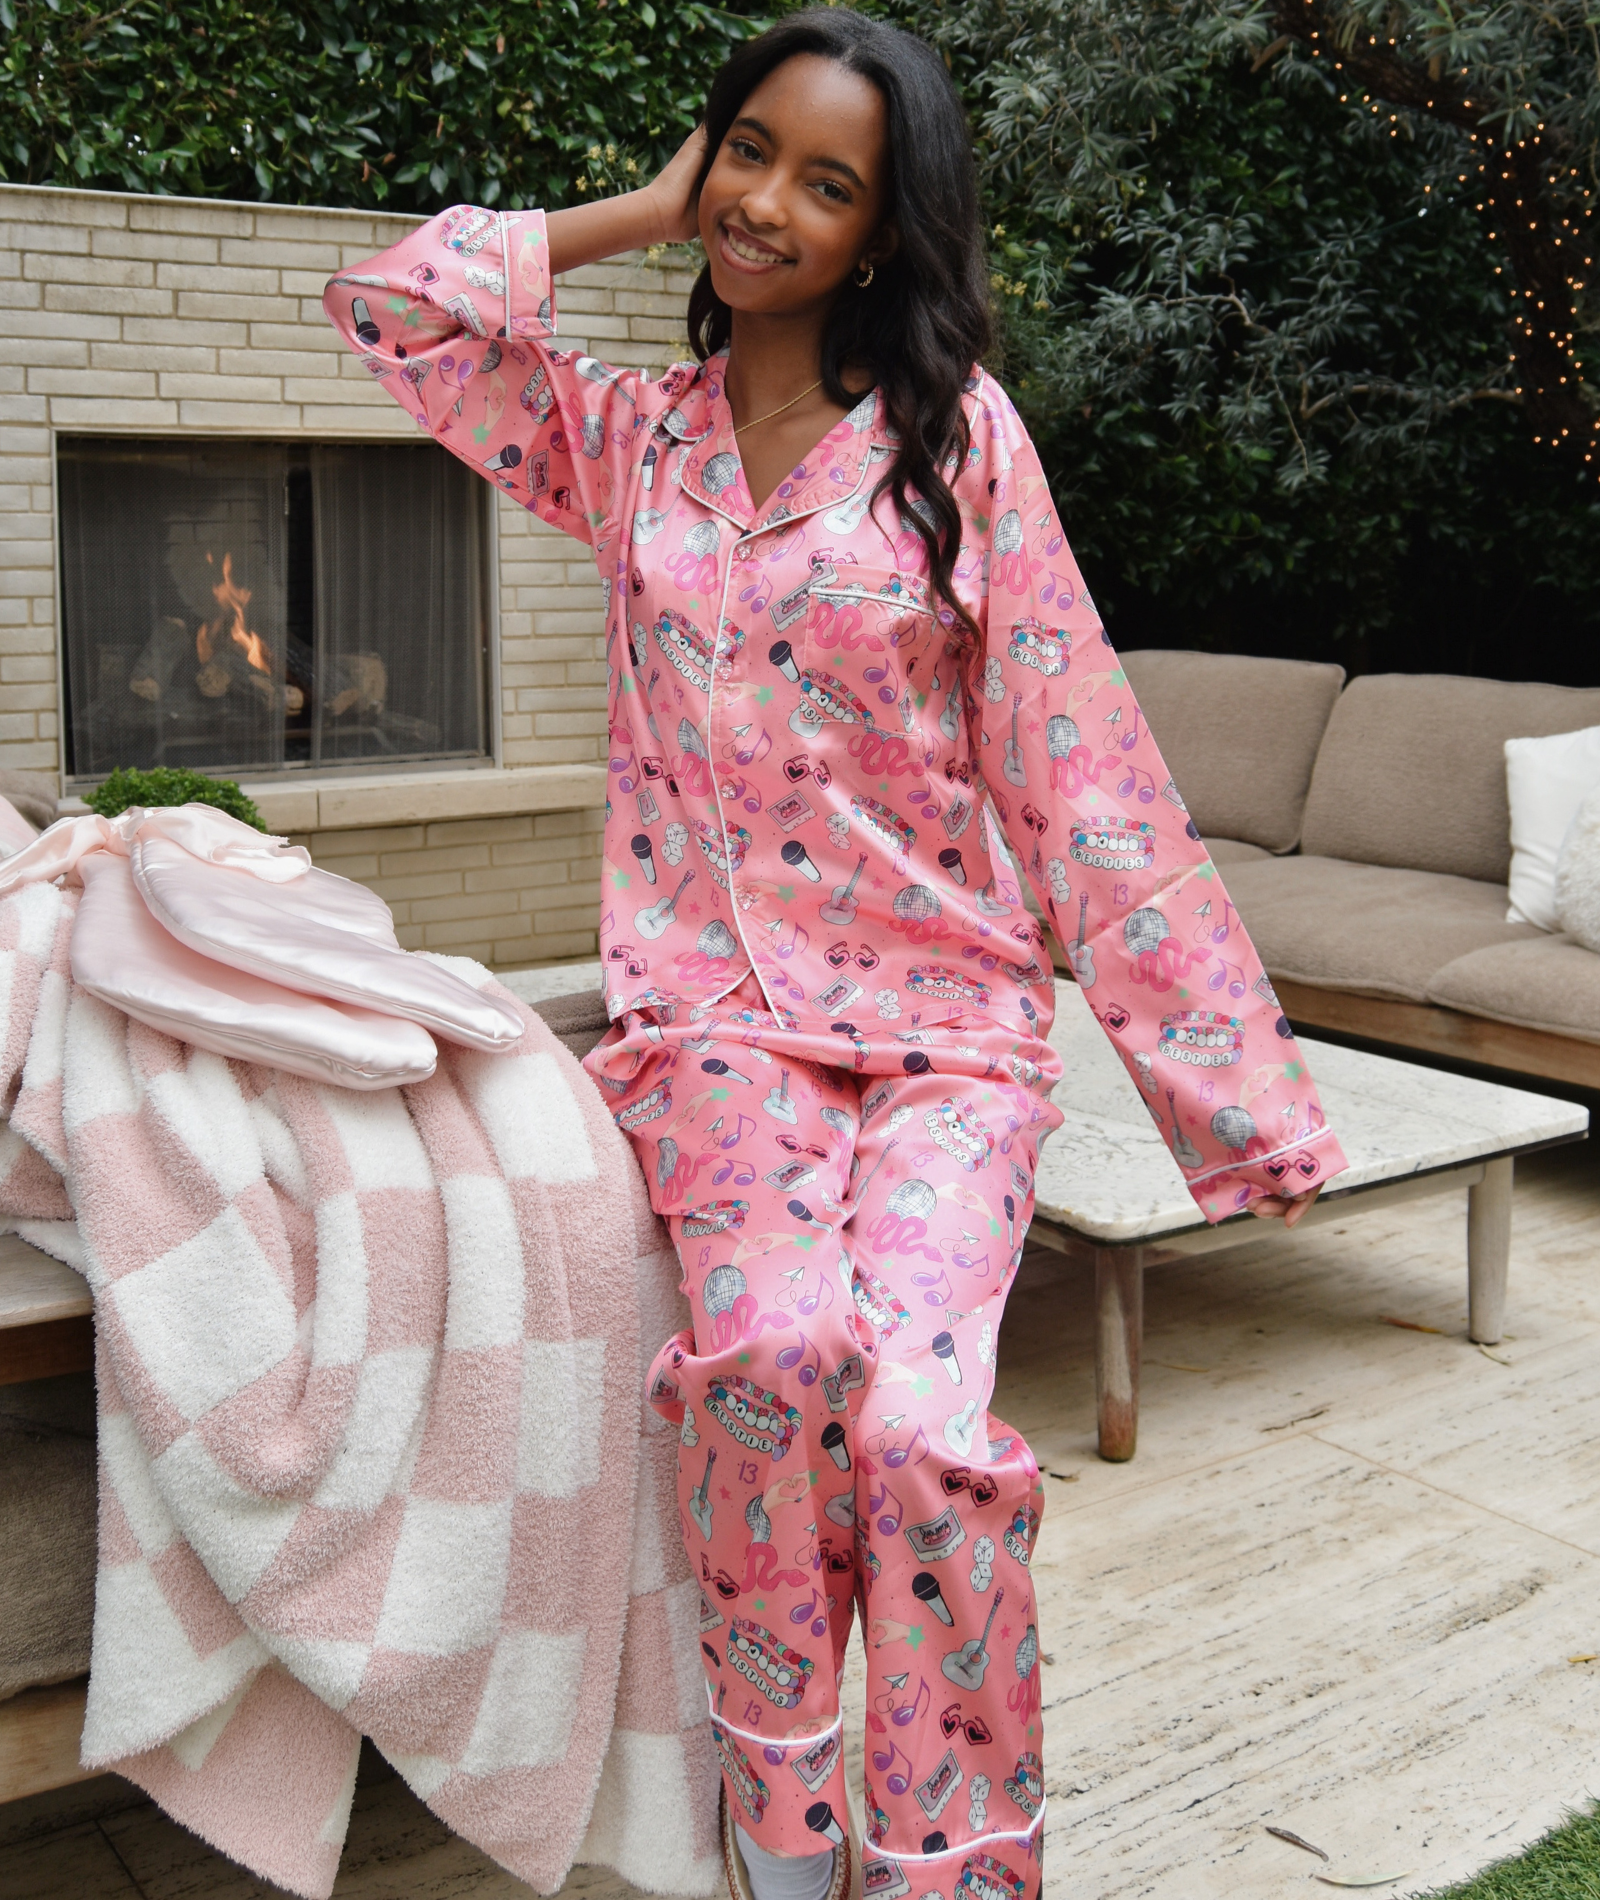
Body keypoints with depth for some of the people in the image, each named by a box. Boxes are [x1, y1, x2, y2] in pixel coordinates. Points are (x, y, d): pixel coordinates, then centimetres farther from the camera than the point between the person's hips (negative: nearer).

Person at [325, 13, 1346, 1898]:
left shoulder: (957, 430, 3)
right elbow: (390, 302, 1)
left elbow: (1077, 764, -2)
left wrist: (1234, 1087, -5)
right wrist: (648, 207, 10)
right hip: (719, 1003, 1)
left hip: (948, 1010, -1)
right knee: (774, 1346, -28)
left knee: (921, 1421, -25)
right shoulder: (626, 438, 13)